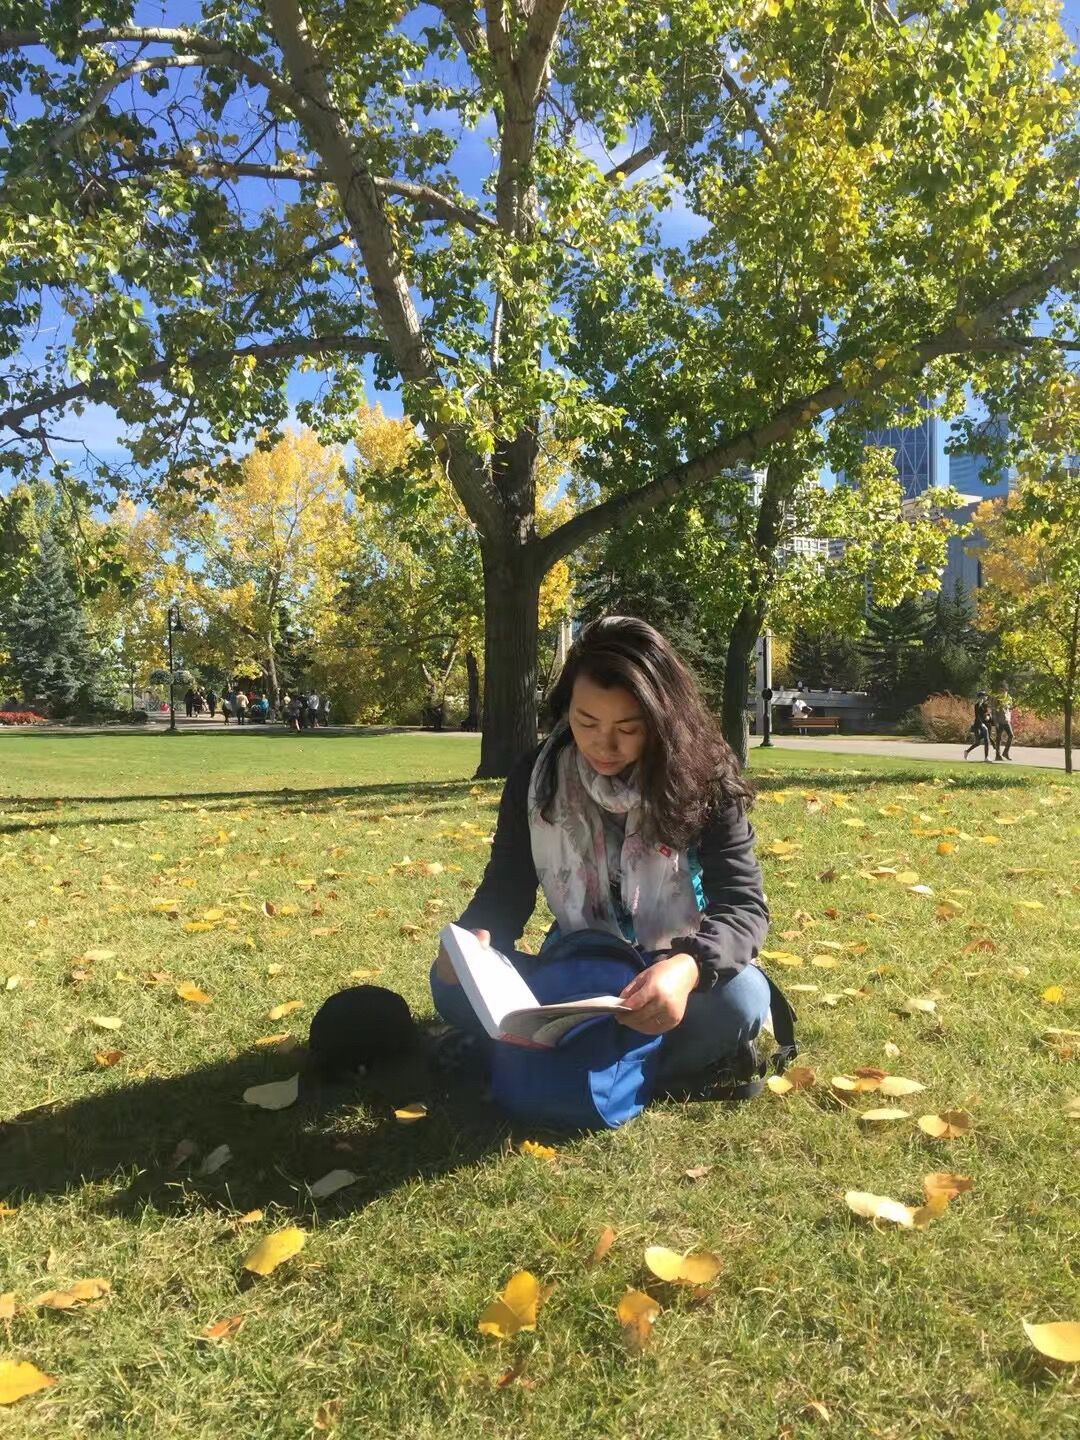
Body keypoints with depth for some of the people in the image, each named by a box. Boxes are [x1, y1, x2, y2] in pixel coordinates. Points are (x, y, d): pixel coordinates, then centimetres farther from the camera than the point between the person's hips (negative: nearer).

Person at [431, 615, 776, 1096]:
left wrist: (688, 968, -44)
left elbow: (744, 905, -22)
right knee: (454, 980, -22)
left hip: (670, 980, -3)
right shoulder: (535, 777, -8)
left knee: (739, 995, -35)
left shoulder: (703, 780, -16)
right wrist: (474, 937, -28)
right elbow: (506, 888, -4)